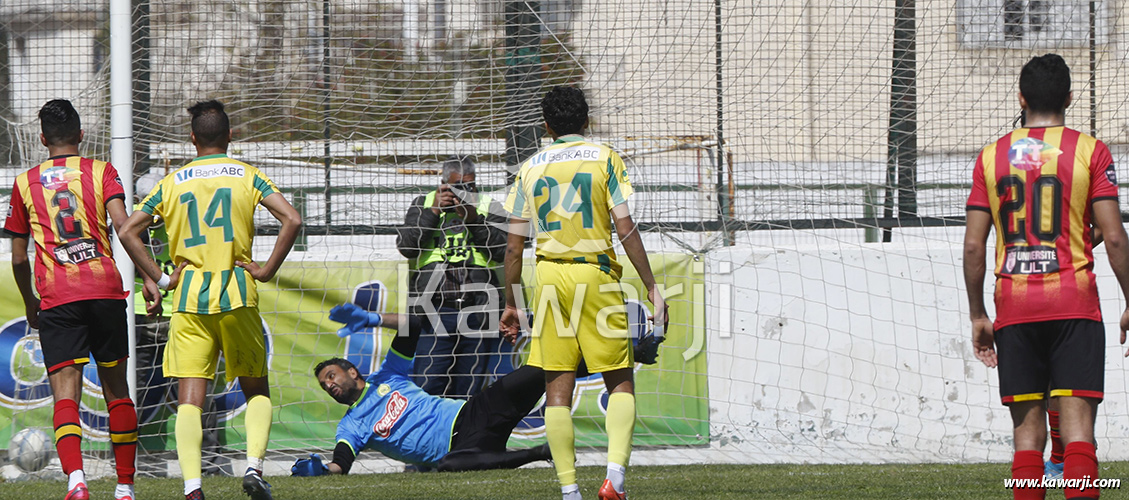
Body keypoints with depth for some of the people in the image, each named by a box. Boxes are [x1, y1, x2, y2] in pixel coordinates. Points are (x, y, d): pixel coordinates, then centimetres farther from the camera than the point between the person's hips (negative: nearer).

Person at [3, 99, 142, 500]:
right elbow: (123, 226, -9)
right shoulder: (101, 172, 9)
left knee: (65, 392, -7)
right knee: (115, 388, 13)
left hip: (56, 298, -1)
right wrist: (149, 275, -2)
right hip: (105, 289, 1)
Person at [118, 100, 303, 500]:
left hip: (189, 301, 0)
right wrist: (267, 270, -2)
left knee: (189, 400, -1)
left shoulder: (172, 183, 7)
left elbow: (128, 232, 2)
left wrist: (160, 279, 4)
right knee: (257, 390, 15)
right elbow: (291, 220, -9)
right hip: (238, 295, 0)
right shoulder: (247, 176, 4)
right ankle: (254, 465, -6)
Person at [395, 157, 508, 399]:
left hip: (476, 314, 1)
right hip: (434, 313, -1)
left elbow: (502, 250, -2)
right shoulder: (423, 204, 12)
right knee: (427, 387, -12)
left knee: (468, 392, 3)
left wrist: (474, 219, -11)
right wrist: (433, 212, -7)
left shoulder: (489, 208, 12)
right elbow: (406, 246, -1)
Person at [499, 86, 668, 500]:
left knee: (558, 388, 5)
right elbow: (625, 230, -7)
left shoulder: (531, 168, 9)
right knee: (620, 382, 5)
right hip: (596, 276, -2)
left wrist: (511, 304, 16)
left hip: (549, 279, 2)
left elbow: (514, 245, 8)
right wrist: (652, 288, -4)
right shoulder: (604, 159, 1)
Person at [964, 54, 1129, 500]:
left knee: (1028, 429, 5)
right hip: (1074, 304, -2)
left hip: (1014, 308, 2)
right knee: (1077, 423, -7)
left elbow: (973, 246, 5)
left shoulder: (992, 156, 7)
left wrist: (977, 315, 13)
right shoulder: (1090, 151, 0)